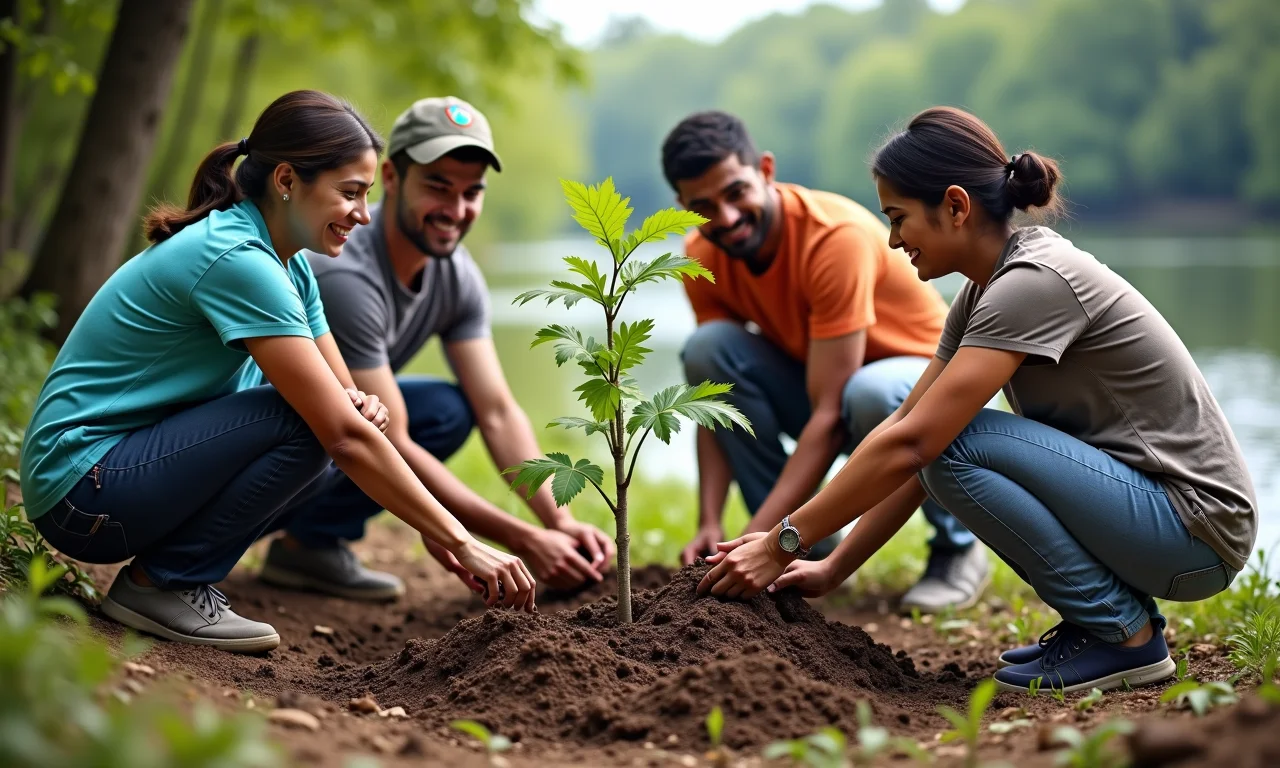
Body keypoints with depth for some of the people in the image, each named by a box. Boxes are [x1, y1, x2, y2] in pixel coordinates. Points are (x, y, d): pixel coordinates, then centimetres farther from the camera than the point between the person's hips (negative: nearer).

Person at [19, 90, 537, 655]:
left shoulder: (290, 267, 6)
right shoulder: (237, 260, -23)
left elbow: (344, 401, 10)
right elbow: (344, 436, -27)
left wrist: (361, 407, -15)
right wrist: (461, 544, -24)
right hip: (79, 486, -9)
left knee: (326, 415, -1)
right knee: (306, 424, -22)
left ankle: (171, 576, 5)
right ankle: (160, 584, -8)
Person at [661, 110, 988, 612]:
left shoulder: (837, 236, -32)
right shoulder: (703, 258, -12)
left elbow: (830, 413, -34)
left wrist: (754, 537, -38)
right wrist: (710, 524, -24)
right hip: (820, 382, 5)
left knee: (871, 394, -40)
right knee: (708, 349, -21)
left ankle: (956, 548, -9)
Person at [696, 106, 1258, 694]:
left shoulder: (1034, 282, -22)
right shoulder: (984, 292, 6)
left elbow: (911, 443, -26)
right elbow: (908, 426, 6)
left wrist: (782, 543, -20)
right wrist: (832, 570, 2)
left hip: (1198, 527, -9)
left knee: (950, 441, -21)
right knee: (941, 438, 7)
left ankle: (1125, 634, -8)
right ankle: (1117, 606, 8)